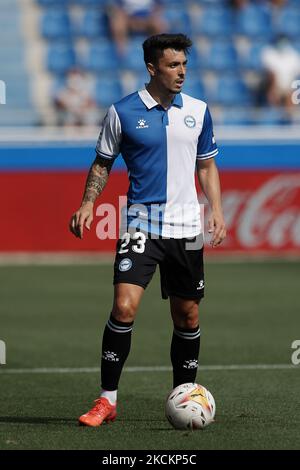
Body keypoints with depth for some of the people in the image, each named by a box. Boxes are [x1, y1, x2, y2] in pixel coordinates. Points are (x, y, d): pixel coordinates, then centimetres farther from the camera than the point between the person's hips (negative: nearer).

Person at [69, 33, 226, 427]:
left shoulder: (197, 111, 7)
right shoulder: (123, 112, -2)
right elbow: (103, 163, 8)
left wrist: (217, 211, 5)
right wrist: (88, 203, -7)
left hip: (186, 228, 3)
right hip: (141, 225, -3)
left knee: (187, 316, 8)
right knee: (124, 307, -17)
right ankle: (107, 400, -10)